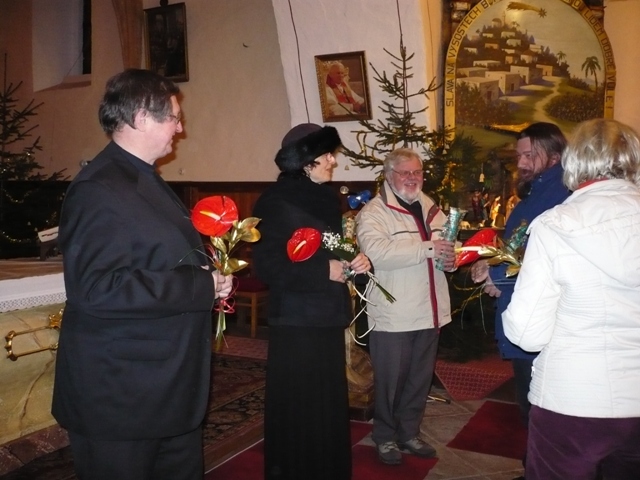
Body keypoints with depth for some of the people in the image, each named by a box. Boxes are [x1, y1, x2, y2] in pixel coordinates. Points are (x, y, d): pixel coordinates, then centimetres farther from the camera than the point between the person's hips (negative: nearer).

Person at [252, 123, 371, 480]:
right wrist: (324, 271, -20)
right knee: (299, 411, 3)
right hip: (296, 321, -7)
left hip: (329, 317, 7)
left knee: (332, 406, 15)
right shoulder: (277, 201, -11)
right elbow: (267, 266, -17)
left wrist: (358, 261, -2)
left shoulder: (329, 198, 11)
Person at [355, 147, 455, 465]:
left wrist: (450, 257, -2)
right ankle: (385, 437, 27)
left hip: (428, 312, 7)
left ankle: (409, 433, 35)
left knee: (420, 379, 18)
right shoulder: (373, 213, -11)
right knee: (390, 381, 7)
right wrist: (428, 248, -29)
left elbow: (444, 247, 23)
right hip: (393, 315, -7)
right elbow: (378, 252, -29)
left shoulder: (432, 209, 12)